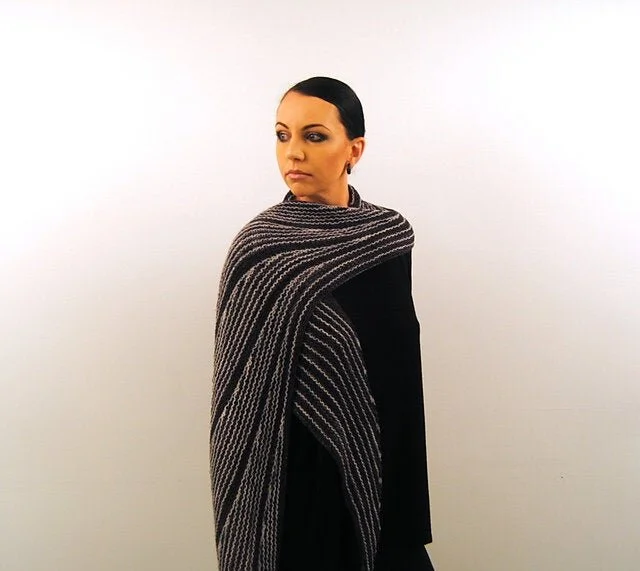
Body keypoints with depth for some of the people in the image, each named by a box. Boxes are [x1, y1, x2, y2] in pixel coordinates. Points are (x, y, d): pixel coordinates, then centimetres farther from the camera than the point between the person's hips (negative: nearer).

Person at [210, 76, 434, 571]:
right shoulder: (256, 246, -8)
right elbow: (242, 392, -5)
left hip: (365, 470, 2)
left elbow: (399, 375, -1)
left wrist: (405, 520, -1)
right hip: (283, 471, -1)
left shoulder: (388, 238, -3)